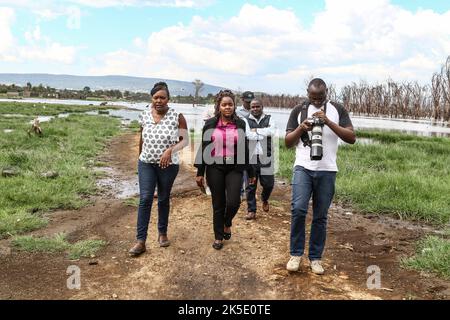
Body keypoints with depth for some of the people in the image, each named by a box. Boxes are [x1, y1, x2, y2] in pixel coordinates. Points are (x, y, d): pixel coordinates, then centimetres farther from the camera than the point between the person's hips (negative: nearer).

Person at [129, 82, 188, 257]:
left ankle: (162, 233, 32)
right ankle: (141, 241, -3)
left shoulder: (177, 116, -9)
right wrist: (140, 157, 21)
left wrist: (170, 150, -23)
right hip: (146, 163, 2)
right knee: (145, 198, -7)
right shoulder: (144, 115, 1)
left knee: (164, 199, 12)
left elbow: (185, 140, -8)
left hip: (168, 165, -1)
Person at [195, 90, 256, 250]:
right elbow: (204, 149, 2)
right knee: (218, 204, 6)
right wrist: (200, 173, 0)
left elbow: (245, 149, 6)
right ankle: (218, 236, 24)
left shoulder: (240, 124, 3)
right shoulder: (210, 124, 0)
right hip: (215, 168, 0)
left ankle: (227, 223, 23)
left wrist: (250, 173, 7)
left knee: (233, 202, -11)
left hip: (235, 168, 0)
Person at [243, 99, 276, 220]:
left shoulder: (269, 119, 6)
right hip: (251, 157, -1)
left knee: (268, 183, 7)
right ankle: (251, 210, 15)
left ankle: (265, 200, 38)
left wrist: (256, 130, -10)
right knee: (251, 185, 3)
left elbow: (272, 131, -14)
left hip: (266, 157, 1)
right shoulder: (245, 120, 2)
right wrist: (264, 134, -9)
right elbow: (248, 135, -15)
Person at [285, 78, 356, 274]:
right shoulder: (299, 110, 7)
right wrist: (301, 129, -14)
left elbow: (351, 138, -5)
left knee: (320, 216, 6)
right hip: (303, 168, 0)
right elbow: (287, 142, 6)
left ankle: (315, 258, 18)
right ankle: (296, 254, 3)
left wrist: (328, 122, -15)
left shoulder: (337, 110, 5)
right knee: (298, 209, -14)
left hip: (327, 171, 1)